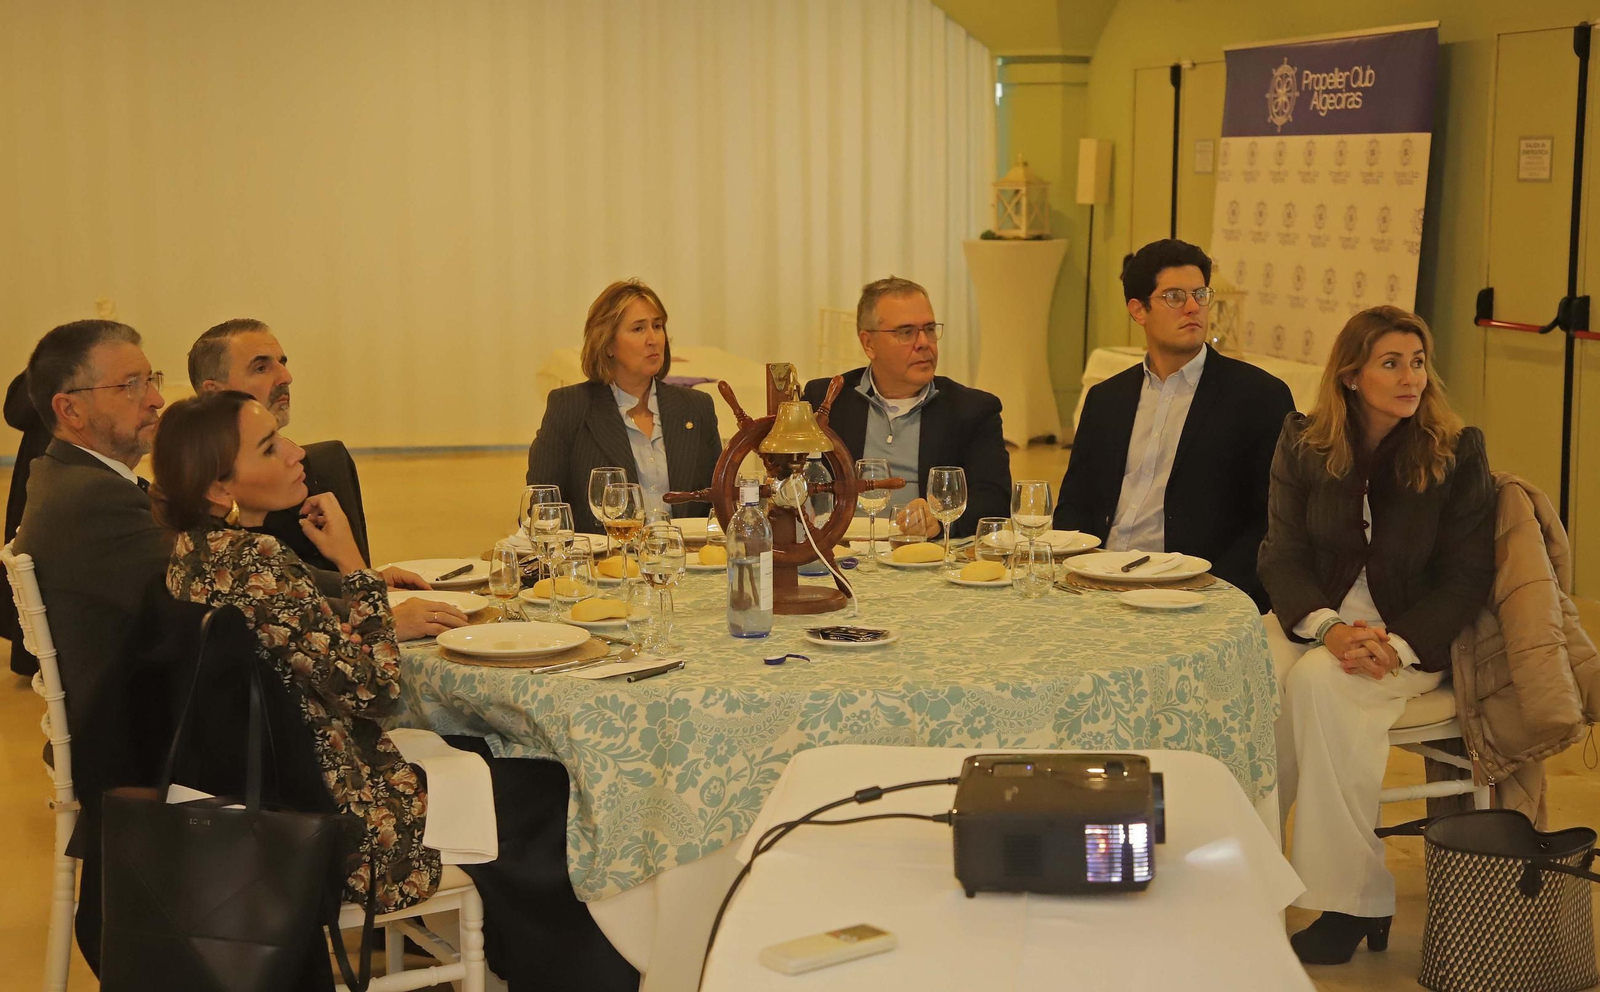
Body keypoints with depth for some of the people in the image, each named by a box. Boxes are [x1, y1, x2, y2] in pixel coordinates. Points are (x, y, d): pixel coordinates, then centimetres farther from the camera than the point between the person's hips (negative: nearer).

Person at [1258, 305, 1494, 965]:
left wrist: (1396, 645, -20)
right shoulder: (1302, 444, 2)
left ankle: (1354, 899, -24)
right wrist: (1328, 627, -20)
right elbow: (1282, 555, -1)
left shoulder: (1458, 452, -5)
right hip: (1319, 618, 3)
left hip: (1415, 635, -3)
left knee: (1319, 682, -33)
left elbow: (1466, 578, -6)